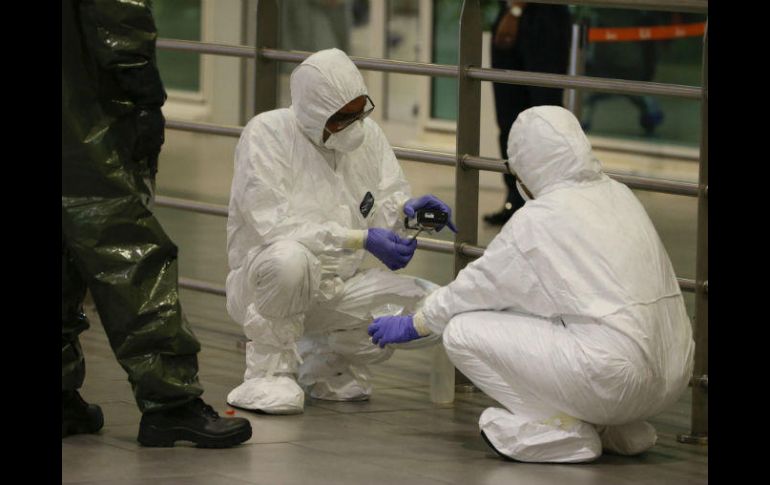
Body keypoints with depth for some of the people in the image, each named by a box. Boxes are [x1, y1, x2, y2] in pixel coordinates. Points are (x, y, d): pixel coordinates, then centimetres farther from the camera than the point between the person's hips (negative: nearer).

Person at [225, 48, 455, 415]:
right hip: (262, 281, -6)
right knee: (290, 258, -41)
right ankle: (268, 370, -16)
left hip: (337, 289, 6)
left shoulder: (367, 134, 2)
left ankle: (322, 360, 9)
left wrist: (405, 209, -19)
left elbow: (384, 203, 7)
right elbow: (275, 223, -26)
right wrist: (361, 239, -31)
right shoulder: (266, 134, -16)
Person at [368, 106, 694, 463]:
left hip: (614, 379, -8)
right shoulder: (618, 195, 14)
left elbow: (479, 285, 5)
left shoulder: (539, 219, -7)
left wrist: (413, 325, 21)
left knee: (462, 332, 1)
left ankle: (562, 431, -2)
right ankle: (618, 429, 19)